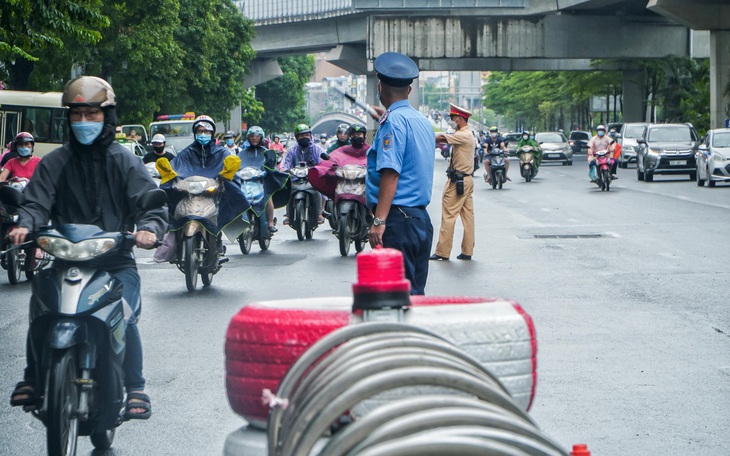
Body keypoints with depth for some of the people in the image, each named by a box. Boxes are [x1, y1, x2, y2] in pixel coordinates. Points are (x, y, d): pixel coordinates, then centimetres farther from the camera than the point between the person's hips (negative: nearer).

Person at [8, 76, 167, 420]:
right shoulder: (54, 163, 11)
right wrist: (25, 225, -24)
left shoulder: (124, 162, 8)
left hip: (115, 261, -1)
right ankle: (33, 379, -1)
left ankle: (135, 390, -8)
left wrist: (149, 228, -25)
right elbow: (37, 201, 0)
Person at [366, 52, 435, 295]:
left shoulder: (393, 121, -11)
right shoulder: (422, 120, 16)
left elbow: (391, 174, -19)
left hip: (399, 218, -9)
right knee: (415, 291, 11)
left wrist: (379, 221, -22)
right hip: (422, 218, 9)